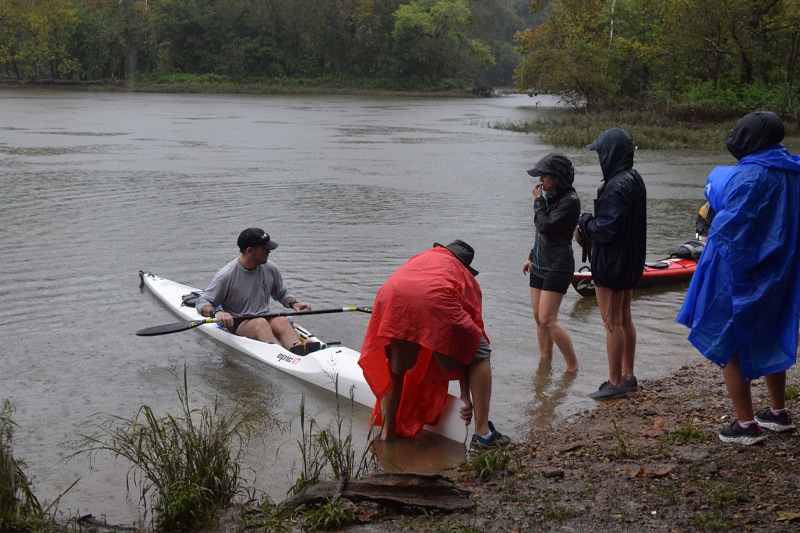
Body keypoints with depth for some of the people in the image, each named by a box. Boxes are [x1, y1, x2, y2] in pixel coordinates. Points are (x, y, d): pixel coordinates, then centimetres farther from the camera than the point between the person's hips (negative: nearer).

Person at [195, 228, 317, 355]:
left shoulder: (270, 269, 5)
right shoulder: (227, 275, -9)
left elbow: (282, 294, 22)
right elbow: (201, 303, -7)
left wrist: (293, 303, 0)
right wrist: (215, 312, -29)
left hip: (266, 319, 4)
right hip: (237, 324, -4)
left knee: (283, 321, -30)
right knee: (261, 323, -36)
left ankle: (299, 352, -60)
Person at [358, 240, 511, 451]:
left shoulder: (420, 258, 42)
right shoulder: (467, 279, 33)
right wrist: (466, 394, 35)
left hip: (390, 298, 3)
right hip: (434, 300, -3)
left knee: (396, 368, 29)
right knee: (480, 353, 19)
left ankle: (386, 433, 30)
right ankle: (482, 434, 15)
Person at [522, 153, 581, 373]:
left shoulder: (569, 200, -15)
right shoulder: (550, 196, 11)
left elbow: (544, 226, -21)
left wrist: (538, 200, -10)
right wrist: (532, 257, 19)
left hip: (557, 266, -9)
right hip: (540, 264, 9)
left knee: (548, 320, -12)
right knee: (539, 318, 10)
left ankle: (573, 367, -3)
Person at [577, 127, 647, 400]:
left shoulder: (616, 187, -24)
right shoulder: (635, 179, 8)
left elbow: (607, 228, -27)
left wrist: (584, 224, -8)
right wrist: (587, 228, 5)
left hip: (611, 263, -10)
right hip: (630, 262, 10)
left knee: (612, 323, -1)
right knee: (625, 319, 18)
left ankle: (615, 382, 7)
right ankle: (628, 375, 28)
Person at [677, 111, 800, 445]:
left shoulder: (750, 176, -22)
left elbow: (728, 227, -22)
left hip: (738, 274, -8)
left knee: (727, 344, 3)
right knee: (767, 339, 22)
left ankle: (746, 425, 5)